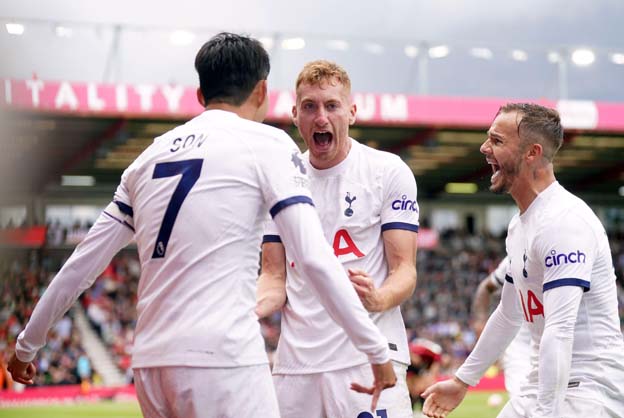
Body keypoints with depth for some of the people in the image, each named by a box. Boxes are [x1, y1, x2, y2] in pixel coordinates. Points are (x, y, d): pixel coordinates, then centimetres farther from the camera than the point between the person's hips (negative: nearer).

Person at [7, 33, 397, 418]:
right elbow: (315, 259, -8)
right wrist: (379, 351, -3)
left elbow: (81, 264, 19)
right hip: (222, 360, -6)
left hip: (150, 363, 6)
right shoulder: (267, 144, 2)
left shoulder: (151, 154, 17)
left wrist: (27, 345, 30)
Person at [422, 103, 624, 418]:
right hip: (540, 388, 9)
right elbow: (509, 315, 25)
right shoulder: (520, 225, 13)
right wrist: (463, 380, 30)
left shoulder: (565, 221, -18)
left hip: (589, 389, -9)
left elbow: (560, 331, -27)